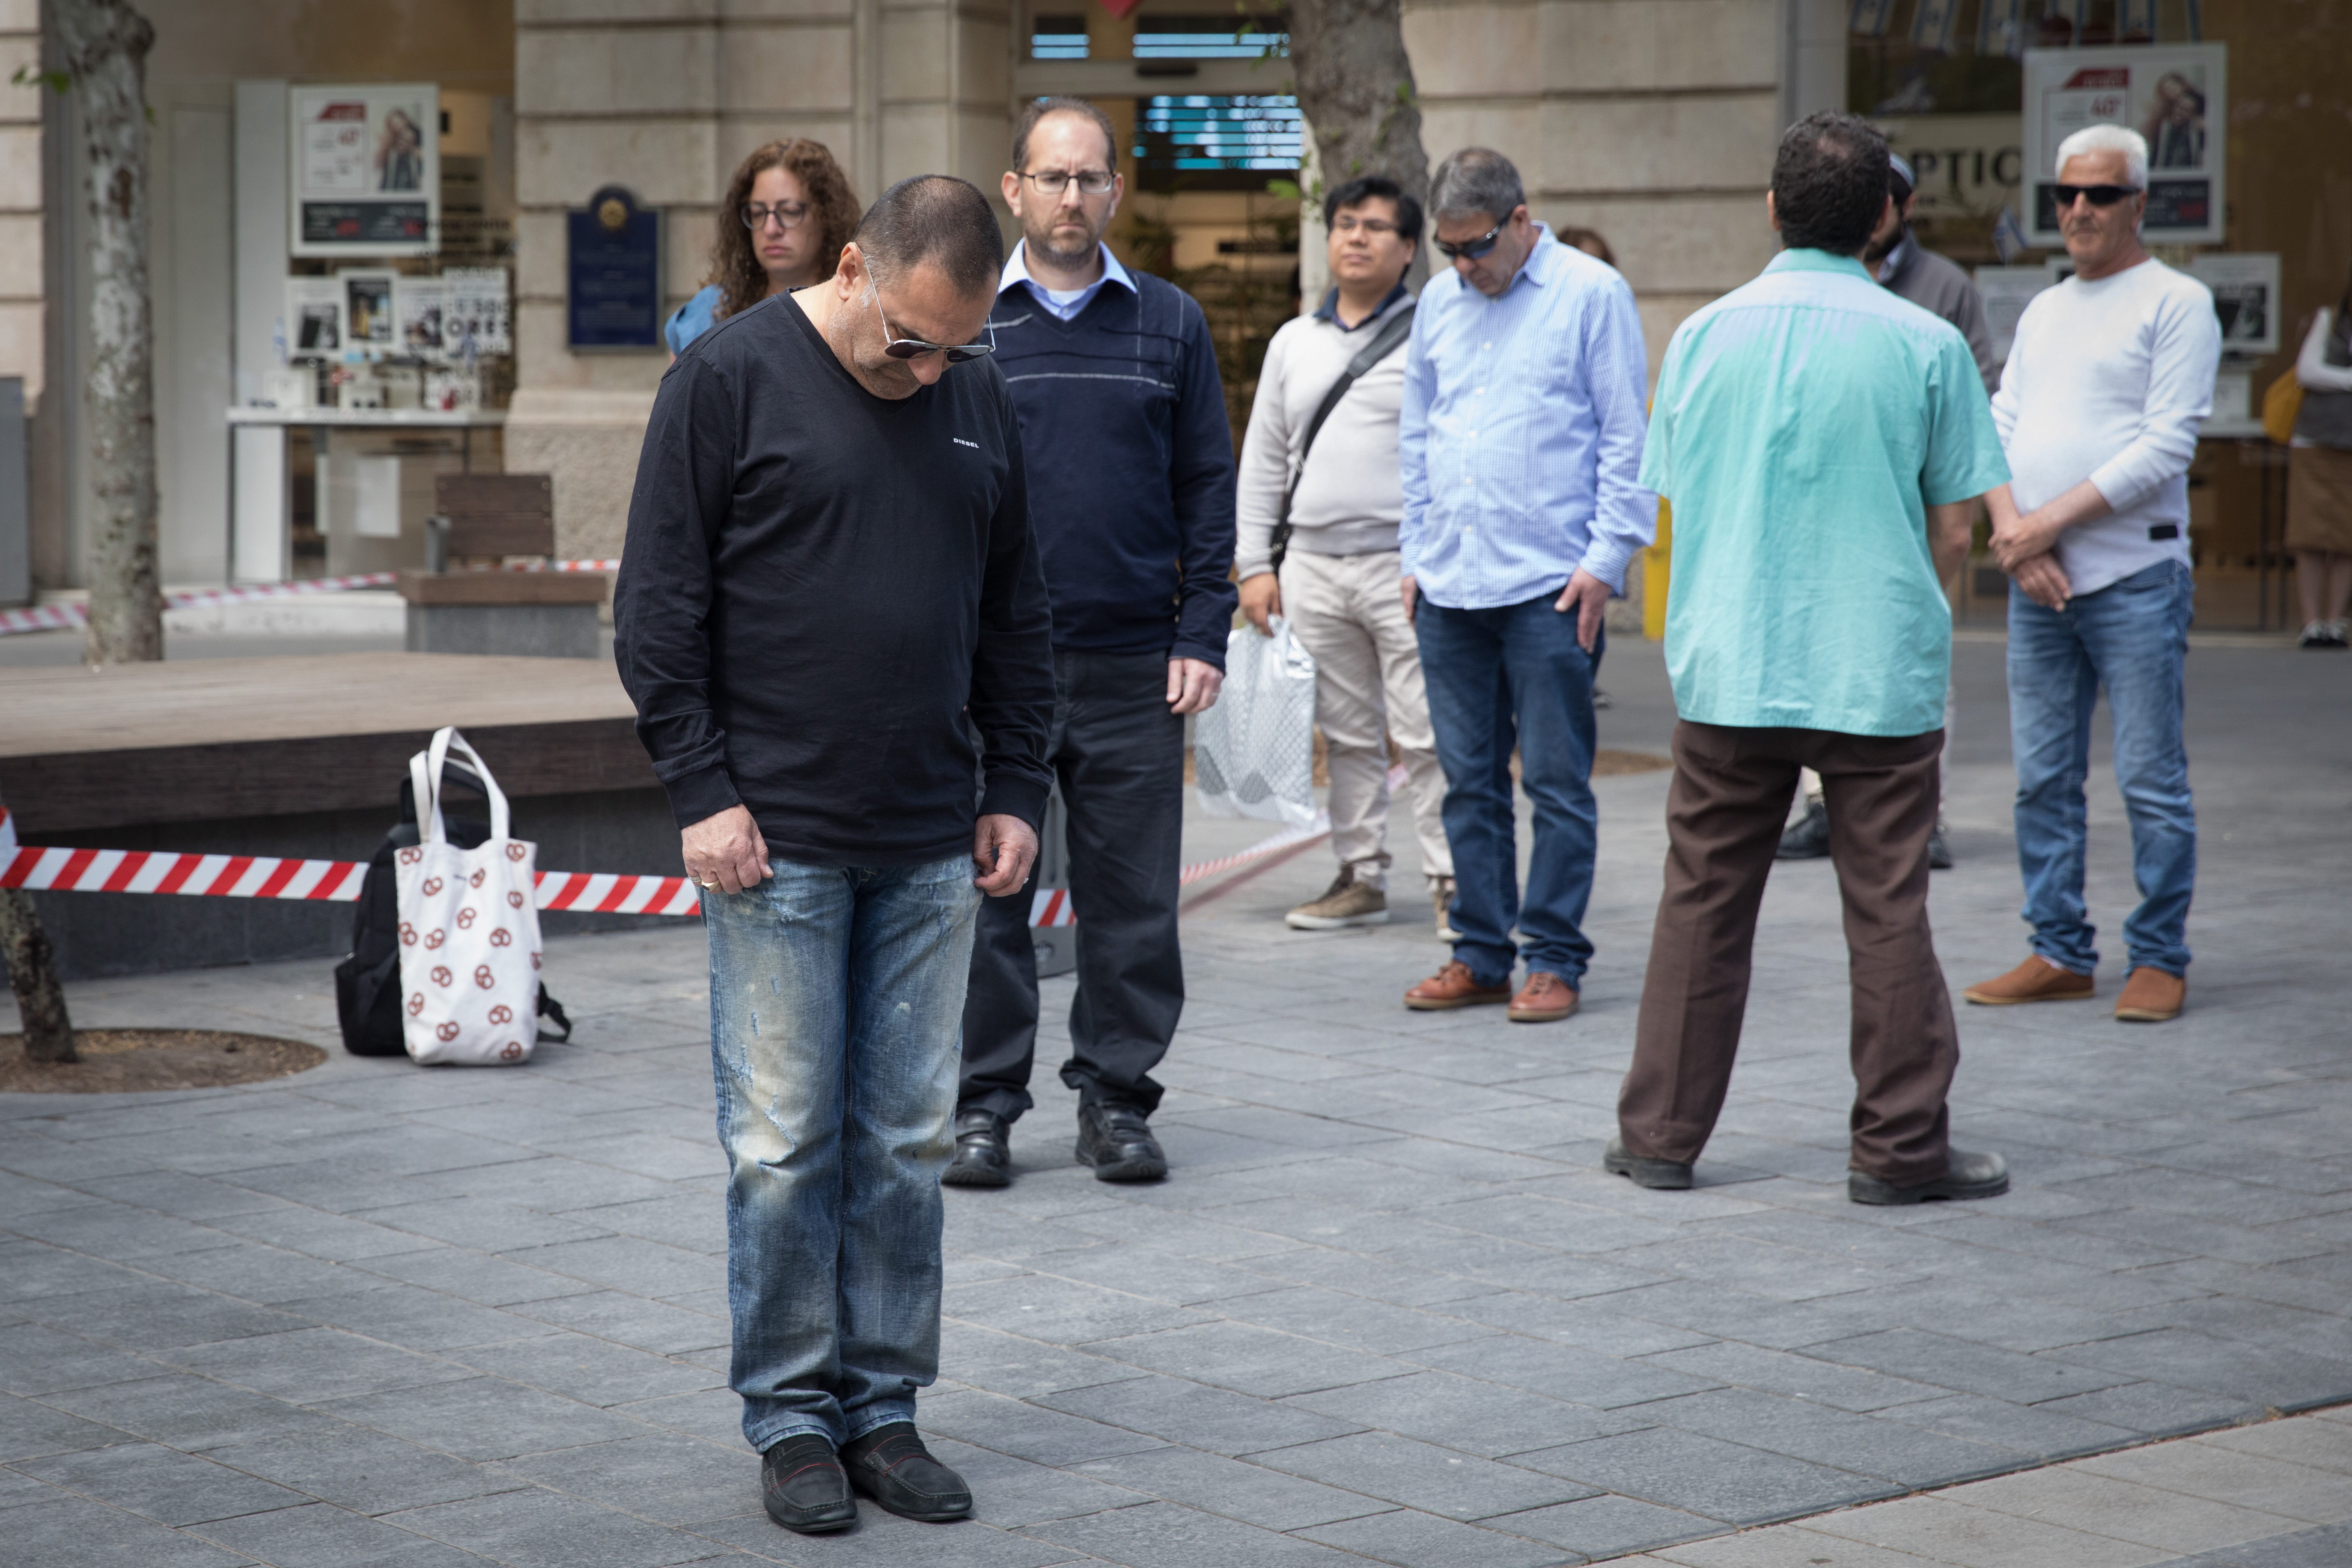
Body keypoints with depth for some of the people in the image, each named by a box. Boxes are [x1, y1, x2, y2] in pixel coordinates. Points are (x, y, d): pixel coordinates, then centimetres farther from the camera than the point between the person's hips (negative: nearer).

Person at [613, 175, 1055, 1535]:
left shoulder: (980, 401, 9)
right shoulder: (730, 379, -5)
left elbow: (1016, 615, 17)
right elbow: (660, 605, -5)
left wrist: (1017, 789, 11)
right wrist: (701, 791, -10)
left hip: (931, 852, 4)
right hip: (777, 841, -4)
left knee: (910, 1143, 7)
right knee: (786, 1144, -1)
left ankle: (886, 1406, 17)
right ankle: (792, 1414, 11)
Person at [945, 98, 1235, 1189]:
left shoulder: (1169, 324, 8)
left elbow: (1207, 487, 8)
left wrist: (1202, 638, -1)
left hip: (1134, 665, 1)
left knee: (1131, 897, 4)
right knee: (984, 890, 2)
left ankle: (1116, 1097, 15)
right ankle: (983, 1103, 11)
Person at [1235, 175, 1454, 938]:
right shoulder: (1293, 341, 15)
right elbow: (1262, 459, 17)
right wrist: (1254, 562, 9)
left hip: (1405, 564, -4)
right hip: (1313, 566, 4)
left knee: (1427, 734, -6)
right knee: (1348, 736, 9)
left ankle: (1452, 879, -1)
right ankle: (1362, 875, 16)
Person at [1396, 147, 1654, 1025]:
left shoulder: (1592, 295, -2)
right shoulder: (1438, 303, 14)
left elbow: (1627, 439, -3)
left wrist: (1605, 561, -8)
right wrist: (1416, 556, 15)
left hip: (1550, 587, -5)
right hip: (1449, 586, 5)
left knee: (1555, 781, -2)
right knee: (1469, 779, 8)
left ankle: (1554, 959, 5)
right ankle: (1481, 954, 15)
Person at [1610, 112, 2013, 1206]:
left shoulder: (1704, 335, 3)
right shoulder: (1925, 345, -5)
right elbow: (1953, 523, -1)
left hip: (1725, 666, 2)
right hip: (1880, 670, -2)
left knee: (1703, 901, 10)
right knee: (1887, 909, 4)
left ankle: (1662, 1135, 16)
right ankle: (1900, 1147, 9)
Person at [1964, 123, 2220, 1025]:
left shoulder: (2177, 302, -2)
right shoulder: (2042, 313, 18)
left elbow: (2167, 444, -11)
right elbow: (2000, 430, 12)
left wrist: (2051, 520, -14)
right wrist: (2012, 530, -7)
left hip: (2135, 579, -6)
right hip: (2037, 583, 6)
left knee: (2151, 782, -3)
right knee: (2042, 780, 7)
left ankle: (2159, 959, 5)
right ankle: (2061, 954, 15)